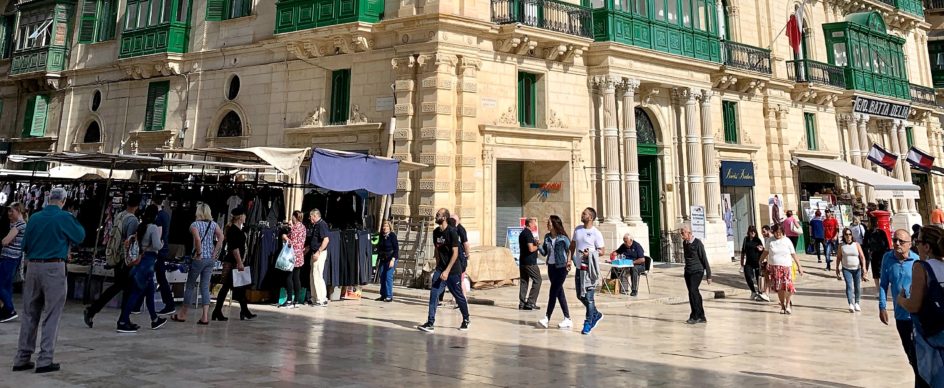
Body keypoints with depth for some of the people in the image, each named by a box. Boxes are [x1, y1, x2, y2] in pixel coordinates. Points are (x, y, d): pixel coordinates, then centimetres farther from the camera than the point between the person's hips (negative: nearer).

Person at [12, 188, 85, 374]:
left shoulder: (34, 217, 6)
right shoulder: (64, 217, -8)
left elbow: (25, 244, 11)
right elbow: (80, 236, 4)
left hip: (32, 266, 5)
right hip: (54, 267, -5)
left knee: (29, 313, 13)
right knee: (51, 315, 1)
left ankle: (22, 358, 19)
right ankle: (45, 360, 0)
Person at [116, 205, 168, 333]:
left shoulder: (140, 226, 10)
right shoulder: (154, 228, -13)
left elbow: (133, 241, 13)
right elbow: (157, 246, -19)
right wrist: (162, 244, -1)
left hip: (140, 259, 8)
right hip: (148, 260, -8)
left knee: (150, 290, 17)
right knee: (137, 292, -5)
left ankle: (154, 319, 27)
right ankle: (123, 322, -6)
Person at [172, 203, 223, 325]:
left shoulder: (194, 225, -6)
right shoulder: (214, 224, 6)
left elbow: (197, 239, -24)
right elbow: (221, 238, -6)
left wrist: (199, 253, -14)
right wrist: (214, 253, -2)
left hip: (199, 259, -4)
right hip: (211, 259, 4)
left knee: (190, 285, 11)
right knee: (205, 287, 6)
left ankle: (182, 314, 25)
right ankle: (205, 317, 0)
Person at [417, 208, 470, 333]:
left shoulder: (452, 232, -15)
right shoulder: (436, 232, 5)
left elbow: (455, 253, -17)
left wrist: (447, 271, -20)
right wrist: (437, 267, 11)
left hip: (453, 271, -5)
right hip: (440, 269, 6)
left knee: (459, 296, 8)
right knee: (433, 294, -7)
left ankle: (466, 320, 28)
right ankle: (430, 323, -7)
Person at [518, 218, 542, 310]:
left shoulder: (522, 233, 16)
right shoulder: (528, 234, -14)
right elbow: (531, 249, -22)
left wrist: (534, 243, 12)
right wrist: (537, 246, -3)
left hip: (522, 261, 9)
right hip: (530, 262, -9)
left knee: (524, 282, 10)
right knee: (537, 280, -1)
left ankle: (522, 303, 10)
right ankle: (530, 303, -4)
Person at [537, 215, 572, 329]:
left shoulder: (563, 238, -10)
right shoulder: (547, 237, 7)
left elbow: (570, 250, -5)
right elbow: (544, 253, 10)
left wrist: (570, 261, -15)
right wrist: (538, 246, -7)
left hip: (561, 267, -6)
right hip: (551, 267, 7)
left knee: (553, 292, -6)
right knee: (559, 293, 10)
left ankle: (547, 318, -1)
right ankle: (567, 319, 17)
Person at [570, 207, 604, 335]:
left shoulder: (596, 233, -8)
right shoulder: (577, 229, 10)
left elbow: (601, 251, -7)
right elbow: (572, 245, 21)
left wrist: (590, 253, -23)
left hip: (590, 268, -7)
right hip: (579, 267, 7)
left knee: (588, 297, -4)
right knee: (580, 296, 14)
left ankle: (588, 323, 7)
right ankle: (596, 314, 33)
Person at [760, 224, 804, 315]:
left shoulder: (787, 241, 1)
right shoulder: (770, 241, 5)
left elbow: (793, 254, 4)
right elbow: (766, 252, 17)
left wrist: (799, 266, 2)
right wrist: (761, 261, 20)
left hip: (786, 267, -1)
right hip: (774, 267, 1)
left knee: (787, 286, -11)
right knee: (779, 288, 2)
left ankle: (788, 304, 10)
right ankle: (782, 305, 16)